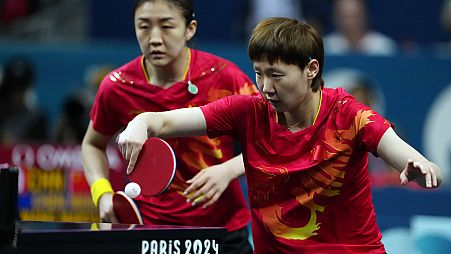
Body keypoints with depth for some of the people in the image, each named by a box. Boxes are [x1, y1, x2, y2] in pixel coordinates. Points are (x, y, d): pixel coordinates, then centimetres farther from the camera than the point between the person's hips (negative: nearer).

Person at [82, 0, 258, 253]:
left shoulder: (224, 77, -12)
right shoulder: (116, 87, -7)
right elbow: (93, 145, 12)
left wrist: (228, 170, -23)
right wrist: (103, 193, -6)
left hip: (223, 227, -1)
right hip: (152, 225, 1)